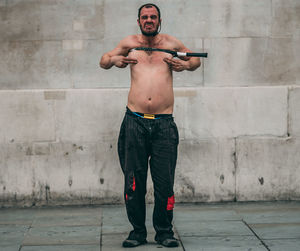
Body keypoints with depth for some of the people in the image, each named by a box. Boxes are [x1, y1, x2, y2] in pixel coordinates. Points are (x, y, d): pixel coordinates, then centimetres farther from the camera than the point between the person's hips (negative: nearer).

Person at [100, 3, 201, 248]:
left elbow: (196, 60, 27)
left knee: (164, 182, 0)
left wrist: (185, 65, 4)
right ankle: (138, 231, 14)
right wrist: (115, 60, 1)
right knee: (134, 180, 2)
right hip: (135, 120, 1)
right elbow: (103, 61, 24)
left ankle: (164, 231, 13)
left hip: (164, 122, 0)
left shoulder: (171, 44, 12)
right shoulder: (130, 43, 13)